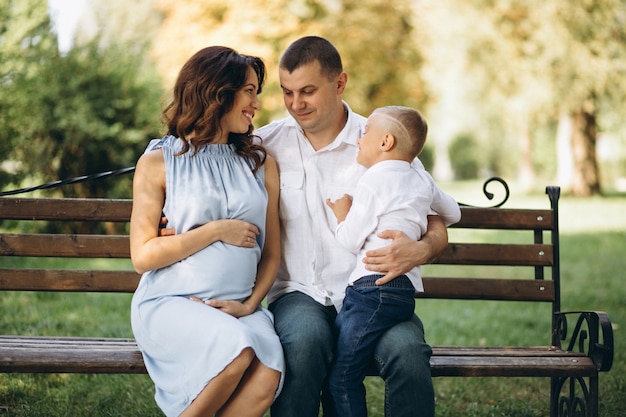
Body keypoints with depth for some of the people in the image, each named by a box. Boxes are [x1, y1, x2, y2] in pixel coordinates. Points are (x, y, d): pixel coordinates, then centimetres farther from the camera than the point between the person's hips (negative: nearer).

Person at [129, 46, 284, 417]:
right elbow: (143, 255, -3)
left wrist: (250, 303, -4)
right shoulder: (159, 161, 4)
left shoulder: (261, 164, 16)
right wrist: (216, 231, -8)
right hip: (169, 303, -3)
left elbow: (271, 252, 14)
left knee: (268, 372, -30)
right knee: (236, 350, -35)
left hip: (238, 308, 3)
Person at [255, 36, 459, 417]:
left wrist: (419, 250, -20)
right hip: (300, 294, 0)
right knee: (305, 341, -35)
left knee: (407, 350, -32)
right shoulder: (266, 145, 8)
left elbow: (437, 230, 4)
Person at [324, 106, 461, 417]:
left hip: (374, 287, -9)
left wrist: (341, 215, 14)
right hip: (405, 289, 9)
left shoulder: (373, 181, -3)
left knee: (343, 377, -9)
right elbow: (453, 212, 37)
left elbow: (351, 241, -5)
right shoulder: (422, 179, 19)